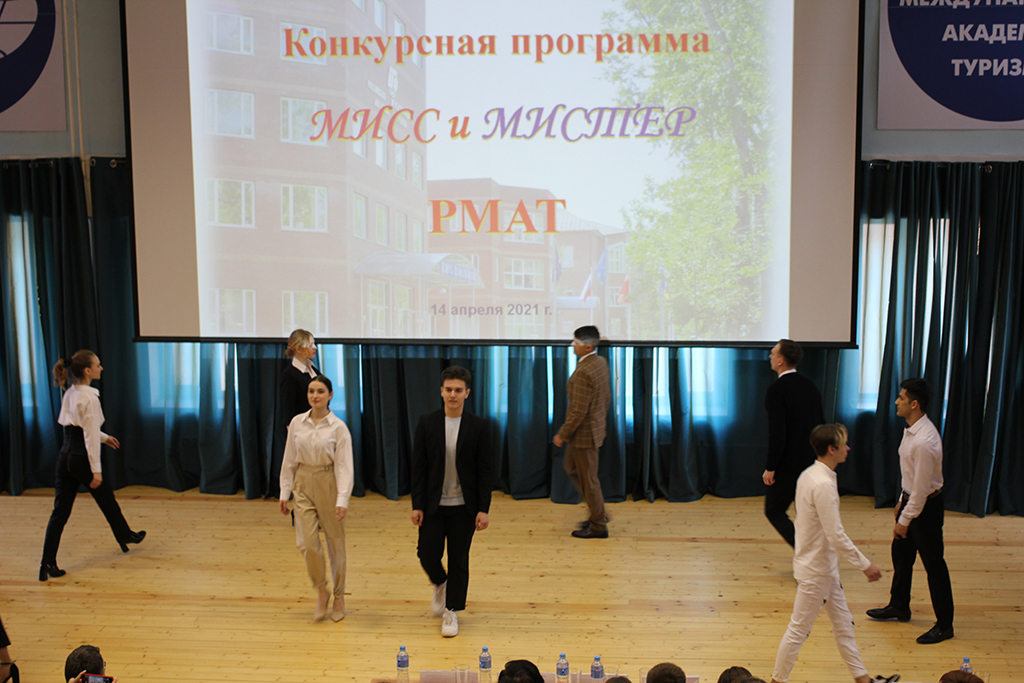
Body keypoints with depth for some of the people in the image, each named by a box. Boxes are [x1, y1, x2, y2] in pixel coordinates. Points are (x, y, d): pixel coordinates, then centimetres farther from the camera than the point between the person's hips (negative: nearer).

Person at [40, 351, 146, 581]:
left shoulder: (70, 394, 9)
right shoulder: (89, 398, -17)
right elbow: (90, 437, -18)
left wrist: (105, 437, 33)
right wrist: (96, 470, -15)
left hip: (65, 456, 7)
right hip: (82, 458, -7)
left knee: (60, 511, 5)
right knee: (107, 500, 16)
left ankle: (48, 563, 2)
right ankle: (125, 536, 39)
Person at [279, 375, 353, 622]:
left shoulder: (338, 427, -8)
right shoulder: (297, 423, 2)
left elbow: (344, 465, -10)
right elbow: (289, 460, 8)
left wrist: (342, 499, -18)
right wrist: (285, 492, 7)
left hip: (328, 483, -2)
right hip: (303, 484, 2)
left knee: (335, 544, 7)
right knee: (307, 543, -7)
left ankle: (339, 597, 26)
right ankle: (321, 593, 16)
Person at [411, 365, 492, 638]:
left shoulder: (478, 426, -4)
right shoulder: (427, 423, -2)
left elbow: (484, 470, -3)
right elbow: (418, 467, 0)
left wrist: (483, 509, -6)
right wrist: (417, 505, -4)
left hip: (463, 506, -1)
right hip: (433, 505, 1)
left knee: (458, 561, 6)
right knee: (428, 554, 1)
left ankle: (452, 610, 23)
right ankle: (440, 584, 35)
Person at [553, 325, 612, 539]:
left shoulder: (583, 373, -27)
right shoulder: (601, 363, 2)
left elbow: (579, 411, -26)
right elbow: (607, 397, 12)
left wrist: (562, 435, -15)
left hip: (584, 433, -10)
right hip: (595, 427, 10)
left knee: (588, 479, 5)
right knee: (571, 466, 24)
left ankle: (598, 526, 20)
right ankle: (598, 512, 32)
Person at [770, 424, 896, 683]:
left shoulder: (808, 475, 3)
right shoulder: (823, 484, -26)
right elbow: (837, 536, -26)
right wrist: (865, 565, -16)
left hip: (824, 567, 10)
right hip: (815, 571, -10)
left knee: (843, 623, 20)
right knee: (799, 630, 4)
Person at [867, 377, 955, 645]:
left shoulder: (924, 441, -30)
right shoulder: (911, 430, 1)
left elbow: (921, 487, -25)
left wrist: (905, 520, -17)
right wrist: (902, 501, 20)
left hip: (927, 506, -10)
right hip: (911, 499, 10)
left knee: (933, 564, 2)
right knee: (900, 553, 21)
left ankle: (944, 625, 15)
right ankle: (899, 607, 39)